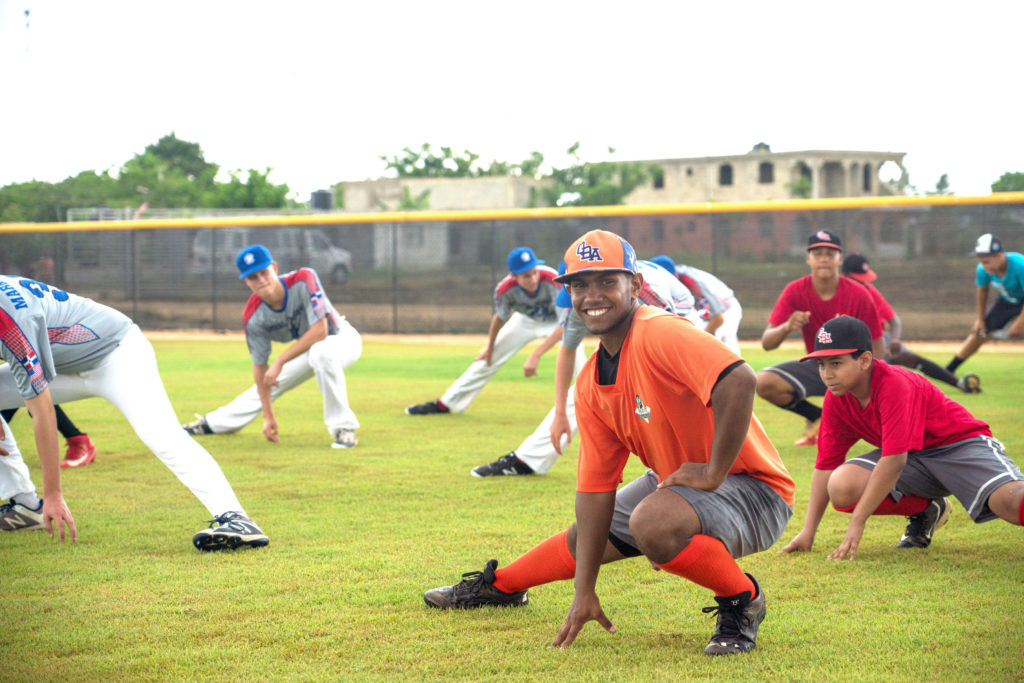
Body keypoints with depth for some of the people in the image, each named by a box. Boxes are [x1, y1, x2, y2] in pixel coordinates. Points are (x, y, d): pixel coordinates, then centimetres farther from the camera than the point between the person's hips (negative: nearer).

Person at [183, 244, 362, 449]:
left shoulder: (303, 280, -34)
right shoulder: (253, 317, -21)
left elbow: (320, 331, -36)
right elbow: (260, 366, -12)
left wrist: (280, 361, -33)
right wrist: (268, 415, -12)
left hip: (342, 338, -5)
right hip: (307, 349, 5)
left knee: (321, 352, -38)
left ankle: (344, 428, -29)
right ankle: (213, 423, 41)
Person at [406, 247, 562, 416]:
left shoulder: (551, 281, -41)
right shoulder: (505, 289, -32)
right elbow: (499, 318, -8)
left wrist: (536, 355, -44)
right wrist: (490, 347, 7)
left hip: (556, 321, -2)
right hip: (526, 319, 3)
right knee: (487, 359, 7)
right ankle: (445, 403, 22)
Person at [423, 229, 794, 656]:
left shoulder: (659, 334, -25)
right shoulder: (590, 385, 1)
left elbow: (739, 381, -42)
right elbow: (595, 489, 3)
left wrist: (713, 473, -33)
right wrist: (585, 591, -2)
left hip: (752, 489, -9)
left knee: (654, 523, -36)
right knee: (583, 538, 22)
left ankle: (742, 601, -12)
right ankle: (499, 585, 51)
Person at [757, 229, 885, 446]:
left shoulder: (858, 295, -14)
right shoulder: (796, 291, -9)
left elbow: (876, 350, -10)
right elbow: (766, 343, -14)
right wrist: (787, 327, -36)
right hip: (815, 366, 3)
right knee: (763, 382, -24)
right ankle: (818, 418, 1)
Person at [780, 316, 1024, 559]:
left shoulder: (895, 385, -27)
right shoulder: (837, 399, -5)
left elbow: (893, 460, -31)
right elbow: (826, 463, 2)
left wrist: (857, 522, -30)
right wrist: (808, 531, -4)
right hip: (915, 461, 8)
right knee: (841, 486, -19)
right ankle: (925, 510, 3)